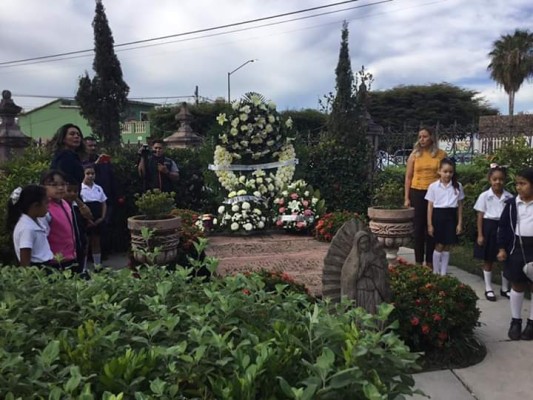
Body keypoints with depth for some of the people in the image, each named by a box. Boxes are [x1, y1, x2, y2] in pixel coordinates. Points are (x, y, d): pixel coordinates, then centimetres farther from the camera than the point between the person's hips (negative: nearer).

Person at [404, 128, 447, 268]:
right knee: (418, 227, 5)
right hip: (417, 193, 0)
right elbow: (408, 177, 5)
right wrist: (406, 198, 1)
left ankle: (430, 262, 16)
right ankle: (419, 262, 14)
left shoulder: (441, 154, 3)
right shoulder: (414, 154, 5)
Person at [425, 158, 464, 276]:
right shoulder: (433, 186, -3)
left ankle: (443, 273, 18)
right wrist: (429, 224, -3)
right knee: (439, 246, 3)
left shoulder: (457, 186, 2)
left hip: (451, 217, 2)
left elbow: (459, 206, 6)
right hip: (438, 216, -2)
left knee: (447, 246, 8)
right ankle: (436, 273, 16)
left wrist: (460, 223, 3)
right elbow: (430, 206, -1)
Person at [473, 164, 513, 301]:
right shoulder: (484, 196, -6)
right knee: (488, 260, 7)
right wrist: (480, 235, -7)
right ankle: (488, 289, 21)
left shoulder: (509, 197, 0)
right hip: (489, 228, -2)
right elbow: (480, 216, -4)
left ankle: (505, 288, 27)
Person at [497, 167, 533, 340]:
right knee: (517, 286, 10)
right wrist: (502, 248, 0)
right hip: (516, 247, 2)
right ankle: (515, 321, 22)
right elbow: (503, 226, 4)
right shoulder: (511, 203, 0)